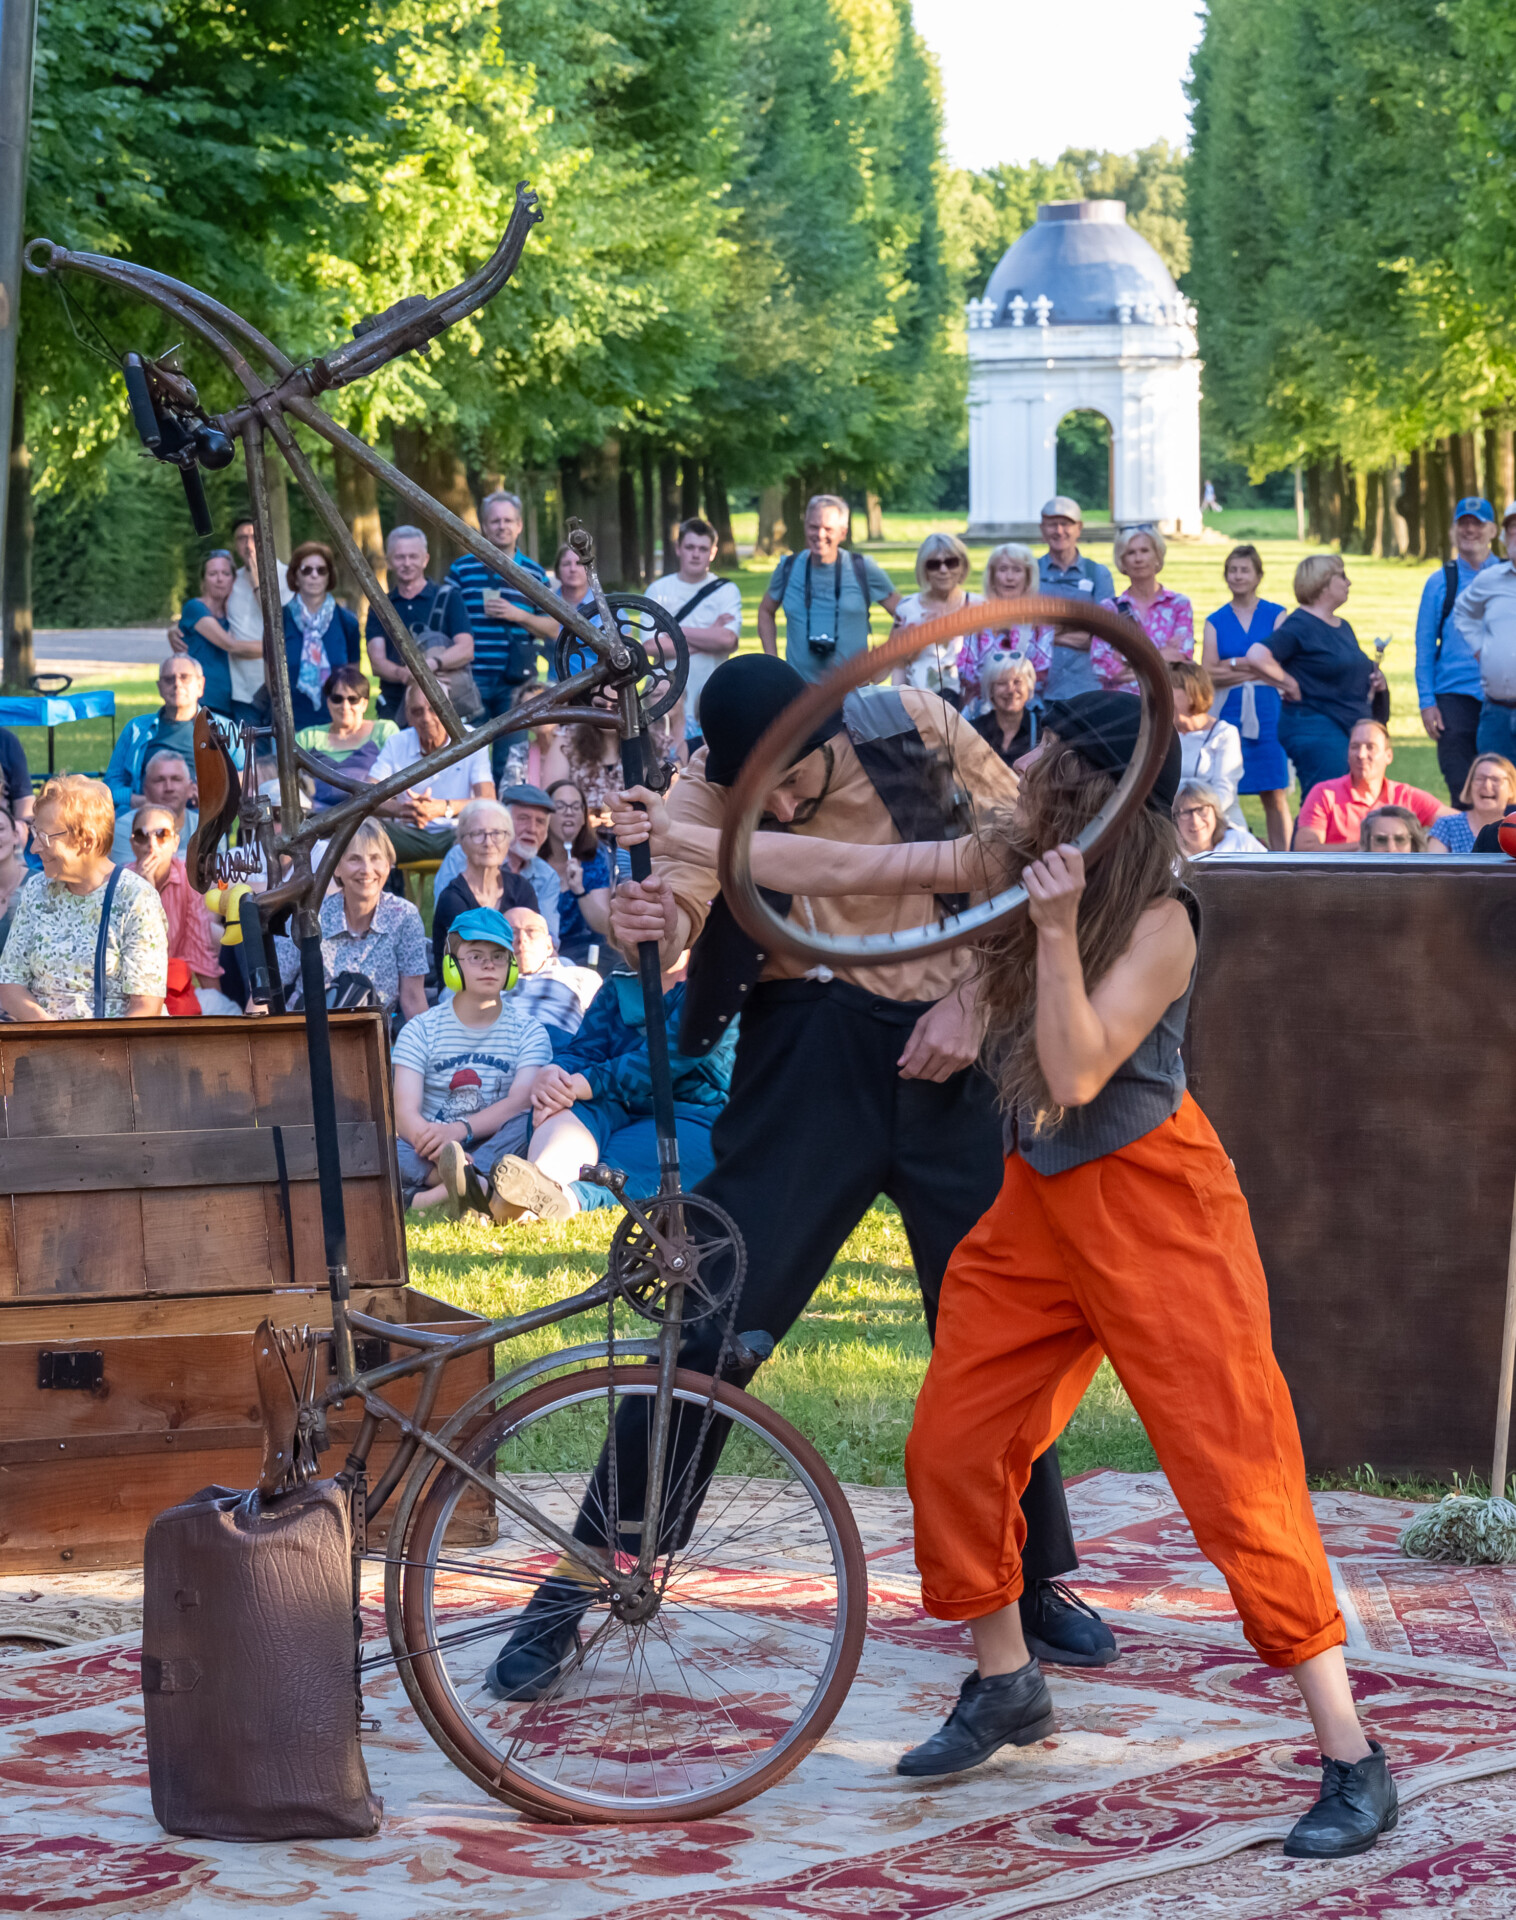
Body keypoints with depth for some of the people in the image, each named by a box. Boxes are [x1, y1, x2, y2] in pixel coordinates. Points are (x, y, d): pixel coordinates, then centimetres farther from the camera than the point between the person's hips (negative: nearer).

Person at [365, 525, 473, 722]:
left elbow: (466, 649, -5)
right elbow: (377, 661, 3)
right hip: (394, 704, 1)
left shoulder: (448, 597, 8)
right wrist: (402, 674, -20)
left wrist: (431, 663, -24)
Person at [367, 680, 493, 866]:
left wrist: (443, 808, -33)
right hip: (410, 835, 1)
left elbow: (488, 801, -12)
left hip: (455, 832, -1)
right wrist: (400, 809, -31)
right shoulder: (395, 744, 5)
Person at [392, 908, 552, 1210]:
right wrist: (437, 1146, -29)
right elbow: (405, 1115, -6)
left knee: (536, 1123, -33)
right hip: (428, 1153, 0)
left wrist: (461, 1128, -28)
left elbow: (521, 1103, -9)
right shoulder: (421, 1031, 7)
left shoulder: (528, 1032, 8)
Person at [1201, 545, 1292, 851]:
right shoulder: (1215, 622, 12)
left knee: (1274, 796, -2)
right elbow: (1208, 674, 0)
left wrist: (1234, 665, -4)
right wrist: (1254, 668, -7)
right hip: (1229, 713, 1)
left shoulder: (1276, 615, 8)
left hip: (1268, 712, -1)